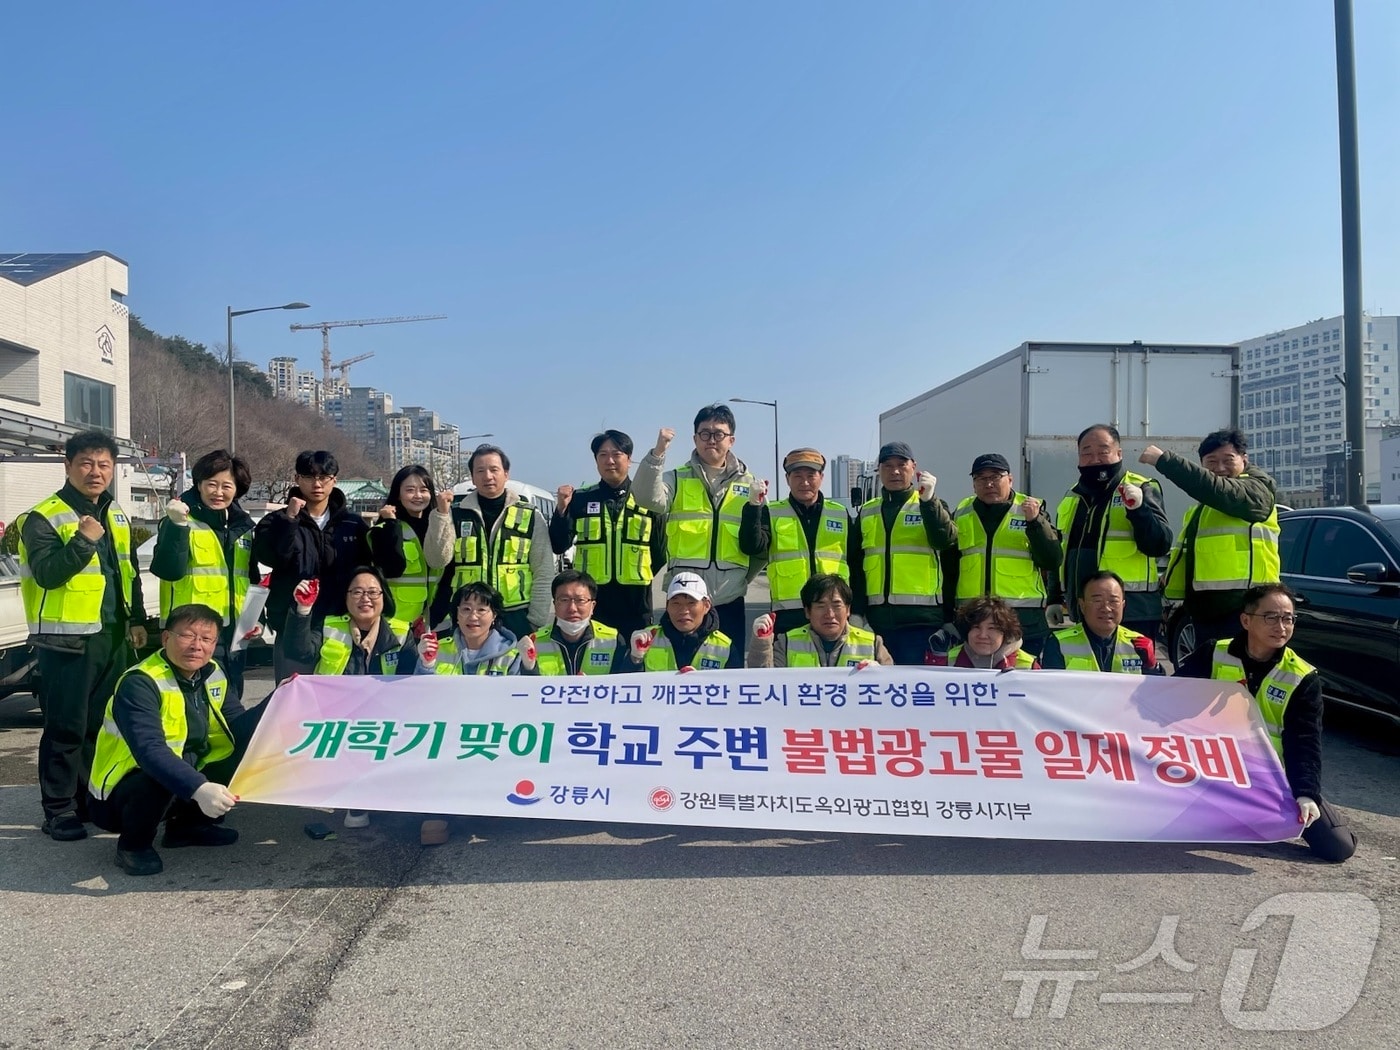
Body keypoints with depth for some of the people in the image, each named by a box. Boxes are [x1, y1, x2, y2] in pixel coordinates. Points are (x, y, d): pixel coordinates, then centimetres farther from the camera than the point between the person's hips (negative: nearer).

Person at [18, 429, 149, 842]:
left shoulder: (116, 516, 13)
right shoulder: (44, 517, -9)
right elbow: (46, 574, -19)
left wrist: (137, 619, 18)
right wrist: (84, 541, -27)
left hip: (113, 636, 7)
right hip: (68, 639, -7)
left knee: (103, 724, 13)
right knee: (66, 727, -3)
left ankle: (93, 799, 25)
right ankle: (59, 809, 8)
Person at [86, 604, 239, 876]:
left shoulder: (214, 674, -1)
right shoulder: (140, 683, -24)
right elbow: (150, 751, -38)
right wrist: (199, 788, -52)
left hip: (185, 788, 7)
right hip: (122, 793, -7)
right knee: (162, 778, -37)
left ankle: (185, 825, 12)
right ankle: (133, 844, -6)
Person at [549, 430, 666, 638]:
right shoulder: (580, 499, 4)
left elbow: (660, 552, 8)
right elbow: (559, 547, -3)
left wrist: (640, 577, 1)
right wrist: (561, 510, -15)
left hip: (636, 603, 0)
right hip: (591, 600, 0)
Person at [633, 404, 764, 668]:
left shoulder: (748, 483, 10)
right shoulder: (677, 479, 5)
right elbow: (647, 498, -15)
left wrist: (744, 577, 7)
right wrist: (658, 453, -24)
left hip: (729, 598, 2)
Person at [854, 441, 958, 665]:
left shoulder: (931, 507, 8)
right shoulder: (866, 512, 16)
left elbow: (945, 540, -13)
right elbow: (856, 565, 15)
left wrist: (928, 500, -24)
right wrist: (856, 611, 8)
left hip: (920, 616, -3)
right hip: (878, 616, 4)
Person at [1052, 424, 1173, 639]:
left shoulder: (1140, 489, -3)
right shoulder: (1072, 497, 16)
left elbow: (1160, 545, -14)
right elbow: (1060, 554, 23)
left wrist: (1138, 509, -28)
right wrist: (1055, 598, 19)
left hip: (1131, 614, -6)